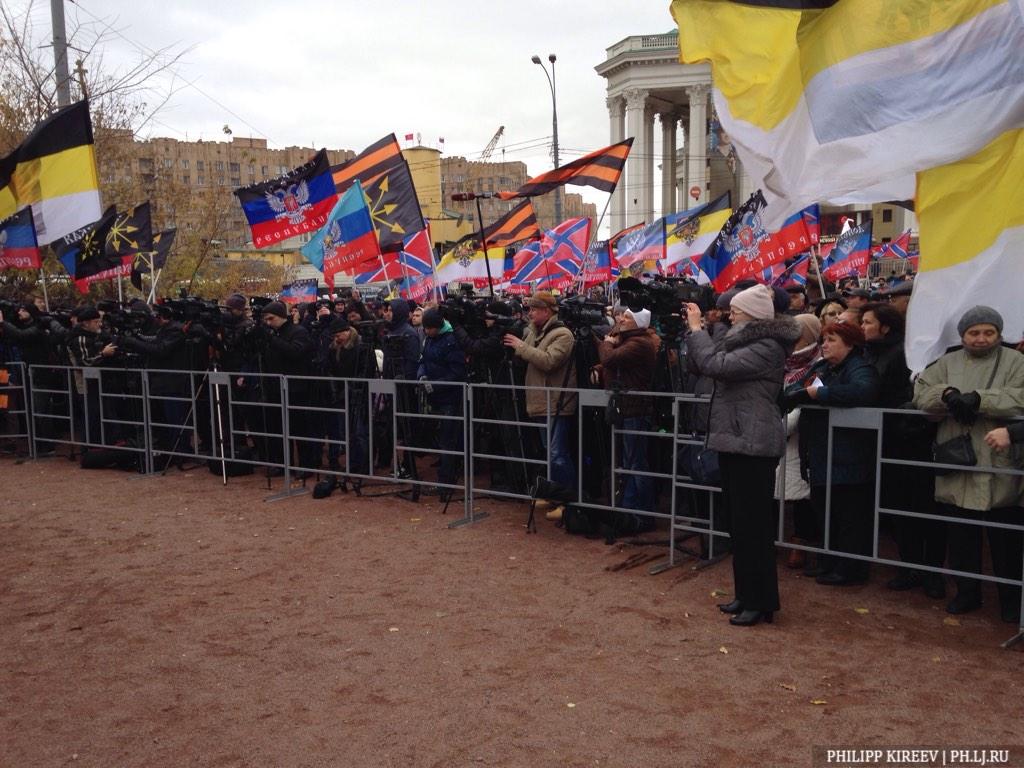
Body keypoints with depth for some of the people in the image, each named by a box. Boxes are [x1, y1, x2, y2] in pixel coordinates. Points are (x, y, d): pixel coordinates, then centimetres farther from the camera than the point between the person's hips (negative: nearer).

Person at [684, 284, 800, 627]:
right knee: (739, 521, 14)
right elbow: (713, 362, 15)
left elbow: (715, 364, -24)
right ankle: (746, 594, 24)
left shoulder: (766, 347, -15)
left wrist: (696, 328, -12)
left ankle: (761, 602, 5)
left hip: (752, 444, -10)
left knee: (753, 523, -4)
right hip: (736, 441, 10)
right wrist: (695, 330, 6)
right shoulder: (748, 341, 17)